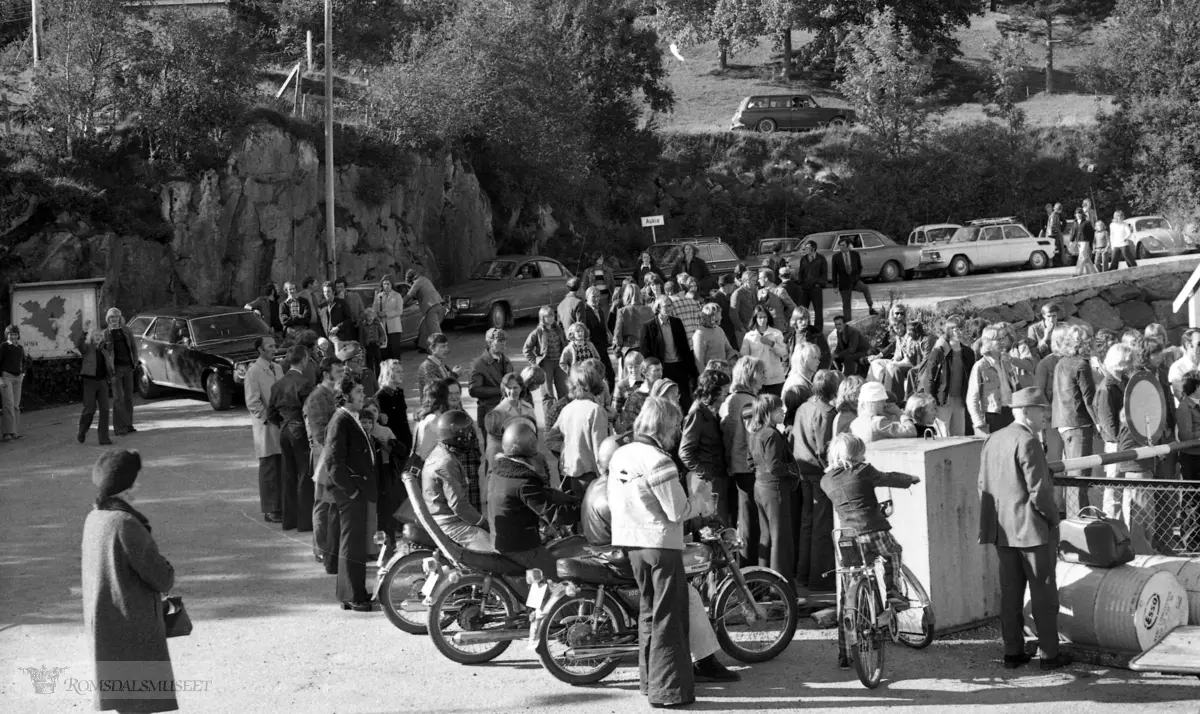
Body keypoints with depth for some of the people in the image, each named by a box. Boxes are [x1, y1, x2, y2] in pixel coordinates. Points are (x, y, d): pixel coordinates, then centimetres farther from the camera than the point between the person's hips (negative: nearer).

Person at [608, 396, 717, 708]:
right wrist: (701, 498, 1)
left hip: (629, 542, 8)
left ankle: (649, 679, 29)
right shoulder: (658, 462, -19)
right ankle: (668, 689, 1)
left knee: (649, 611, 21)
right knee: (668, 618, 0)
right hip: (661, 544, -8)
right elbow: (678, 512, -18)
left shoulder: (620, 455, 6)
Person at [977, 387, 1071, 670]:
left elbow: (984, 485, 12)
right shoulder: (1028, 442, -17)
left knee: (1010, 592, 12)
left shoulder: (992, 440, 7)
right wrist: (1053, 518, -5)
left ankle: (1012, 652, 16)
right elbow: (1039, 491, -20)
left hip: (1003, 530, 7)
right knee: (1043, 592, 3)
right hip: (1033, 529, -7)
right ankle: (1049, 653, 8)